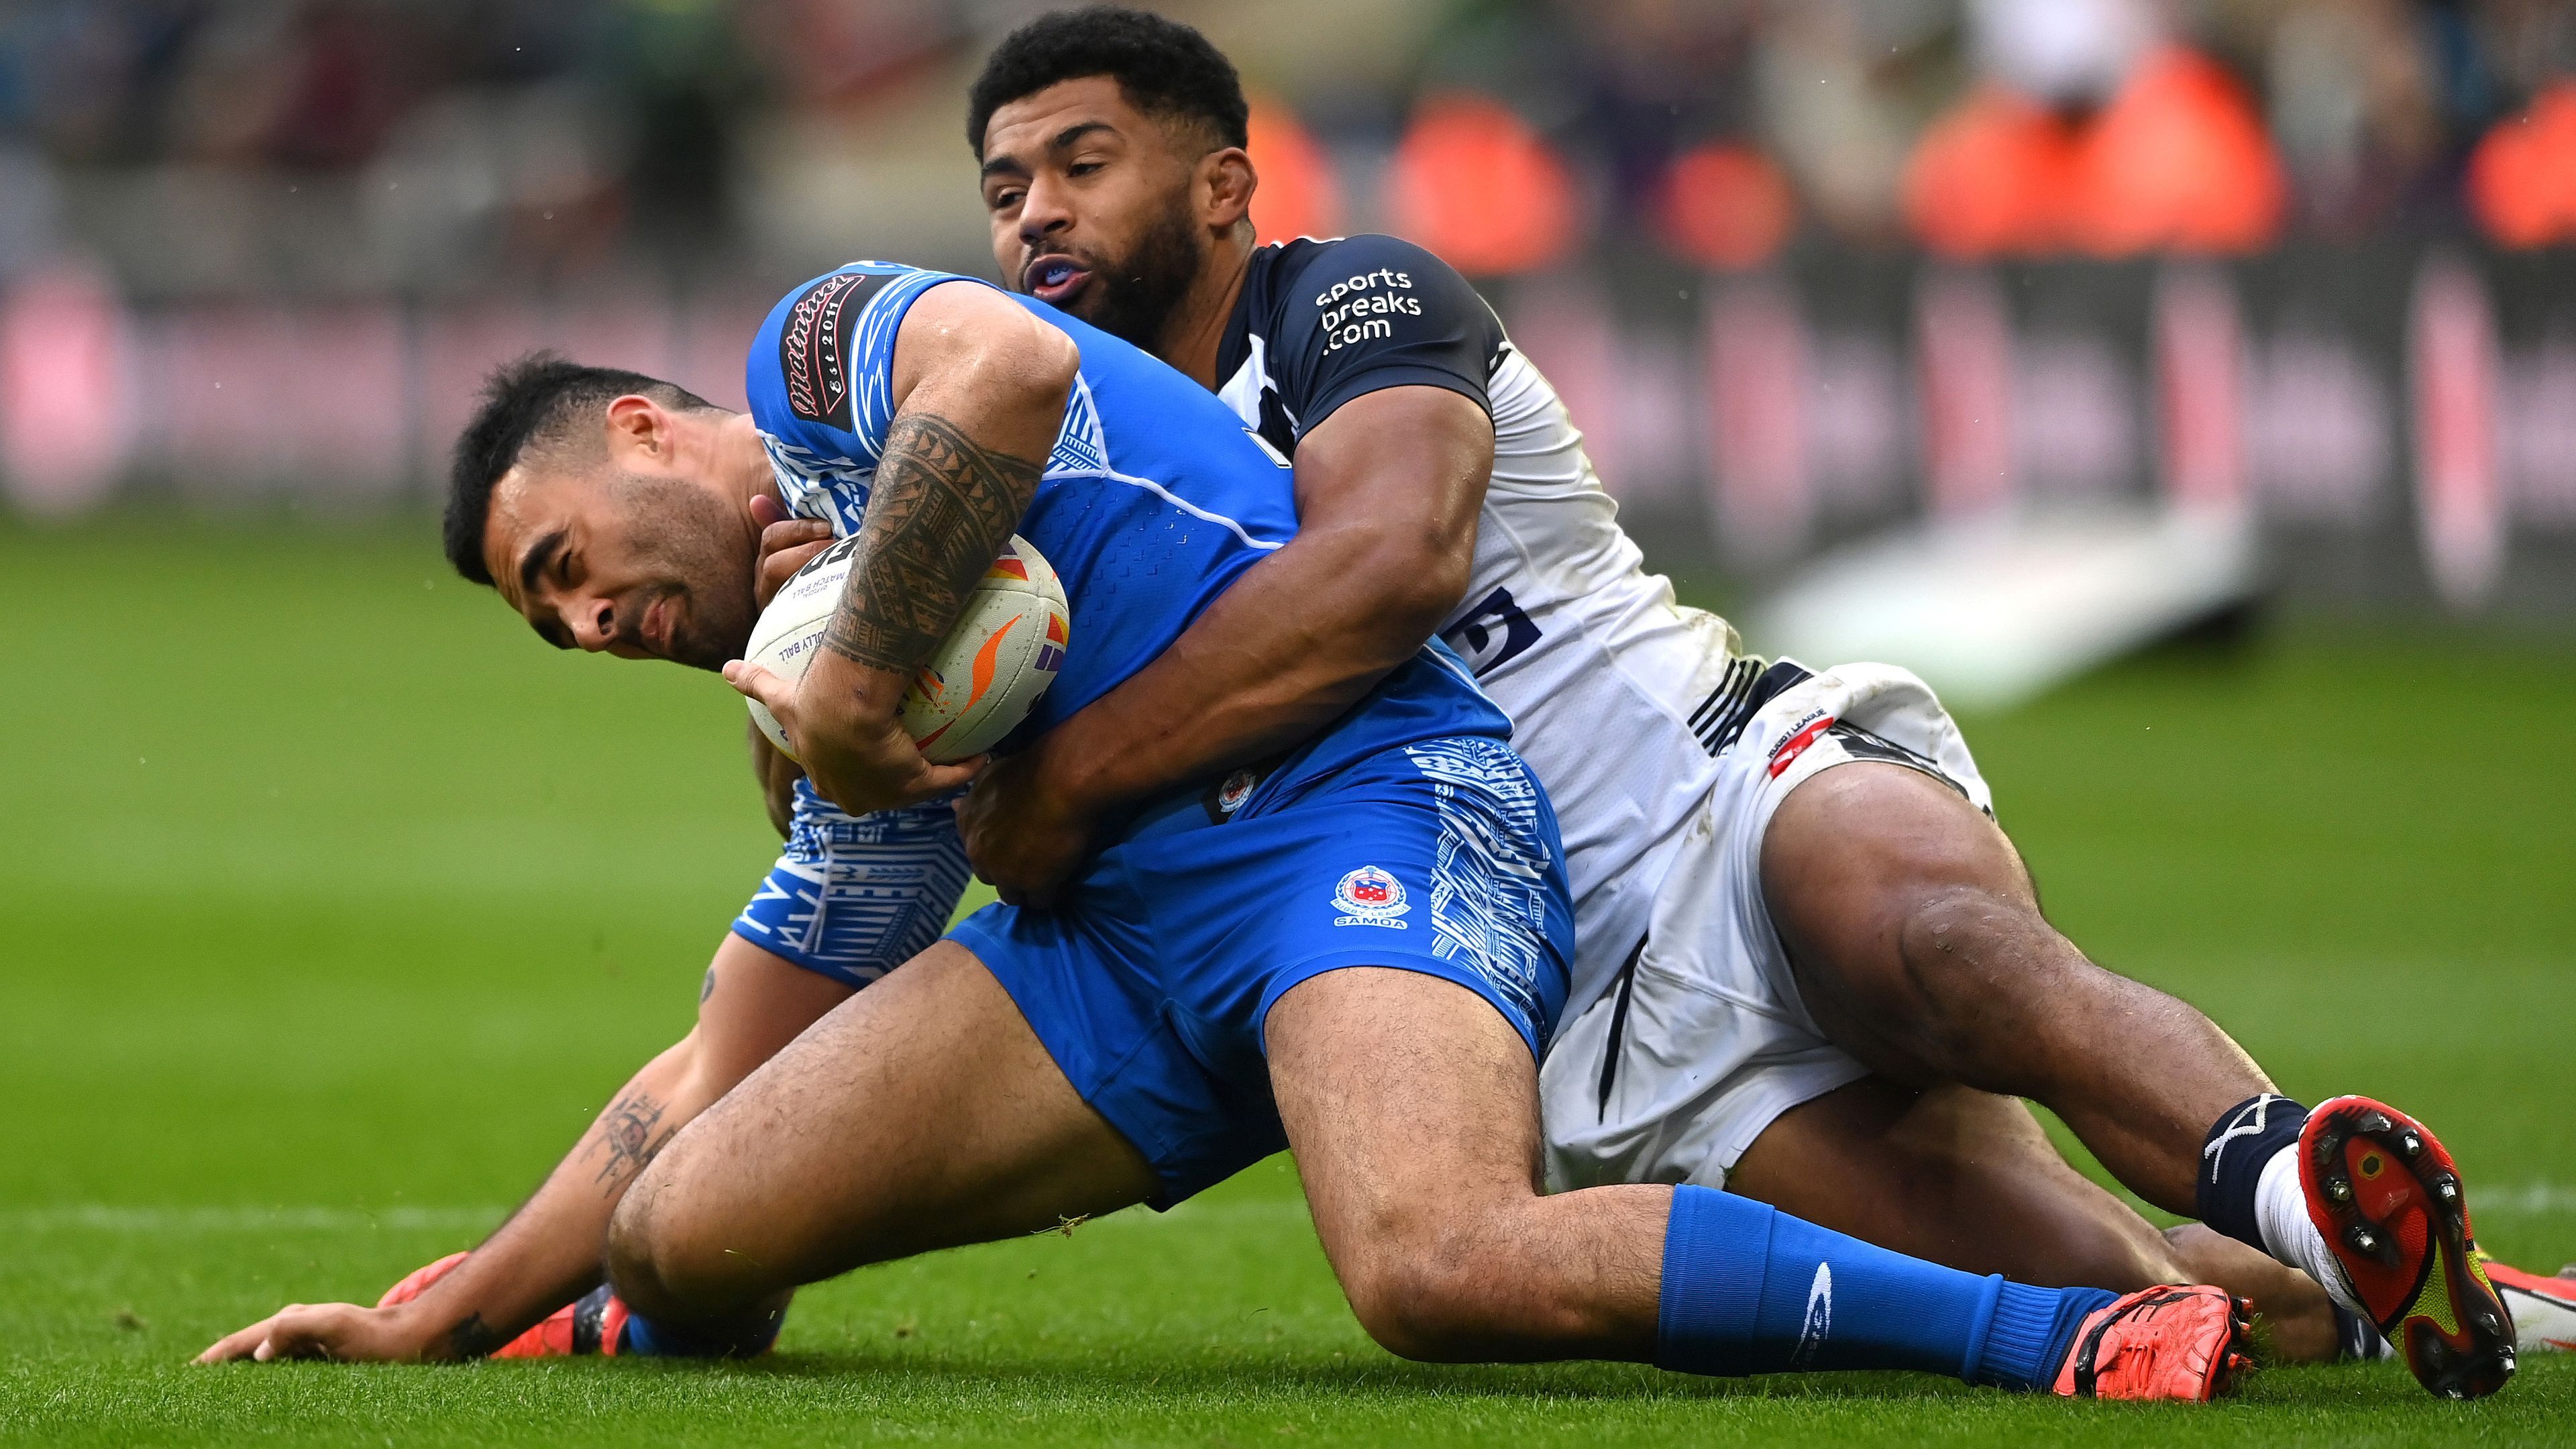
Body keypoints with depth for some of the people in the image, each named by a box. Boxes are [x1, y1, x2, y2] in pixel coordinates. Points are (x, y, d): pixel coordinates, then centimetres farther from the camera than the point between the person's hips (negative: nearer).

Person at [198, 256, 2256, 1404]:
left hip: (1365, 792, -8)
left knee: (1441, 1267, -38)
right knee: (682, 1239, -9)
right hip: (1125, 921, 8)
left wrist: (856, 677, -10)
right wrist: (434, 1316, 27)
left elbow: (1007, 371, -19)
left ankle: (2068, 1332, -33)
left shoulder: (820, 342, 7)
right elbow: (704, 1093, 31)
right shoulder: (827, 707, 28)